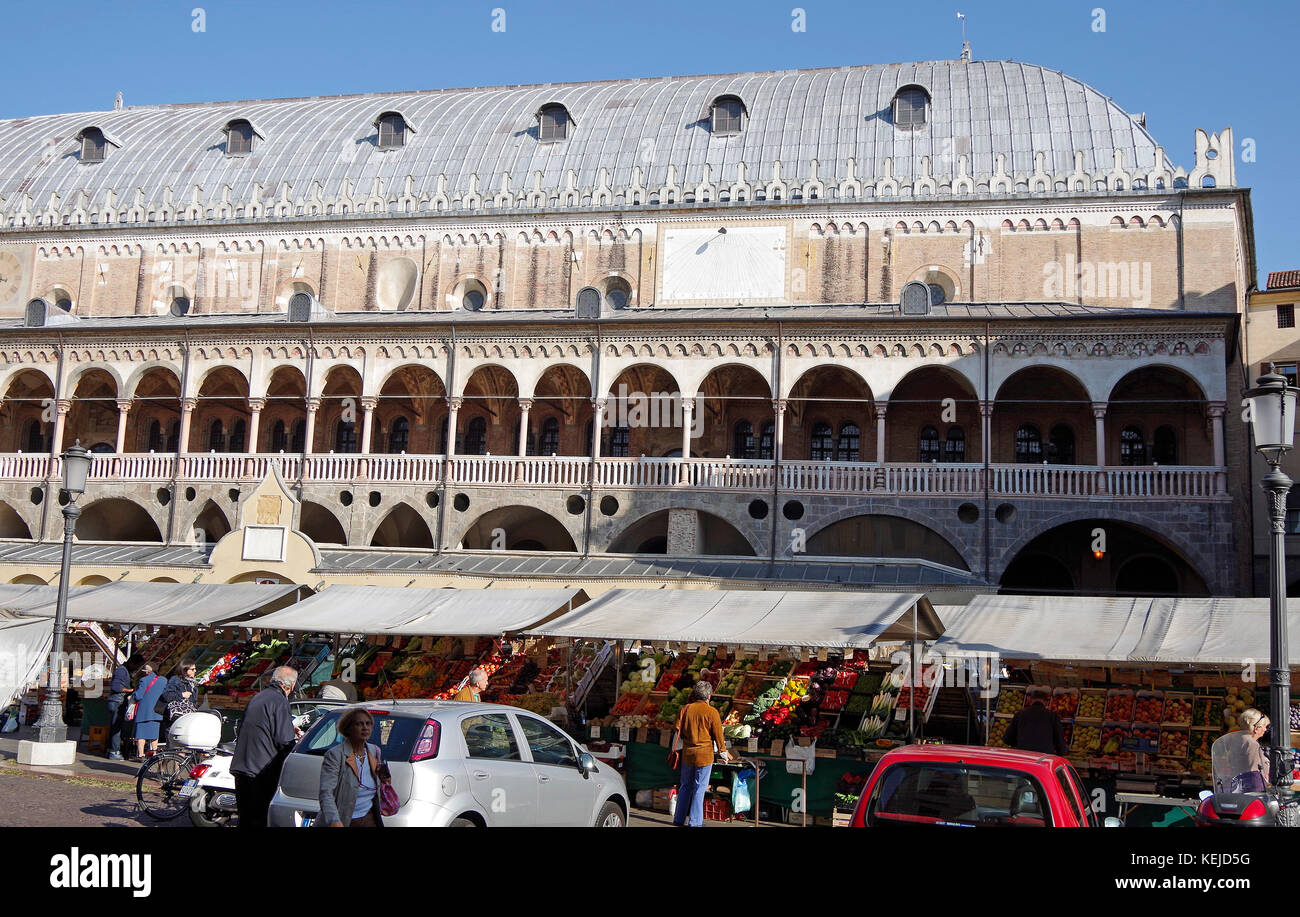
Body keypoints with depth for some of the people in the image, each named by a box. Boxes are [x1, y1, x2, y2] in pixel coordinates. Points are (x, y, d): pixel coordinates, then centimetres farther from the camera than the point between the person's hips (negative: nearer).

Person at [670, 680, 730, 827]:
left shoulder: (685, 709, 1)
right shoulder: (711, 711, -10)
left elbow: (677, 730, 4)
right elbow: (718, 735, -6)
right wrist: (723, 752, 6)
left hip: (687, 753, 4)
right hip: (704, 754, -4)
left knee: (685, 786, 16)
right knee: (699, 788, 3)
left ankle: (679, 818, 21)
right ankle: (695, 822, 5)